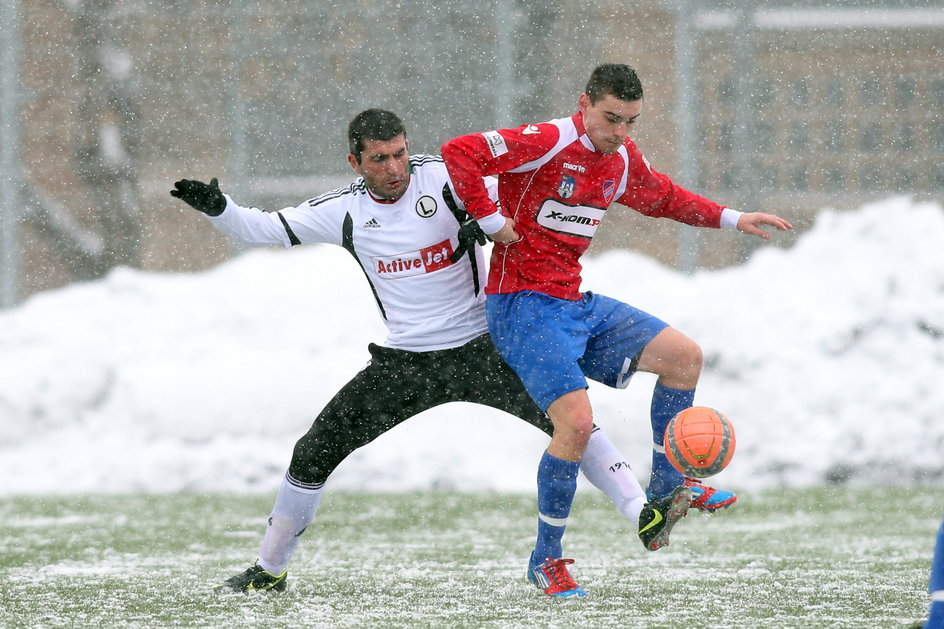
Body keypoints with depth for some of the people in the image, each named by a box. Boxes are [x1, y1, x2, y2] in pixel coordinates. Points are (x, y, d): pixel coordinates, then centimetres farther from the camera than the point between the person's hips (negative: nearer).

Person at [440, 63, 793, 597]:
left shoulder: (622, 158, 9)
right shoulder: (547, 143, -17)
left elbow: (663, 197, 31)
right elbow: (459, 153, -25)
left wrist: (732, 219, 24)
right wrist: (490, 218, -23)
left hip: (577, 304, 9)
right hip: (524, 307, -9)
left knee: (684, 355, 3)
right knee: (577, 420, -22)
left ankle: (667, 487, 19)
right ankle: (547, 559, -6)